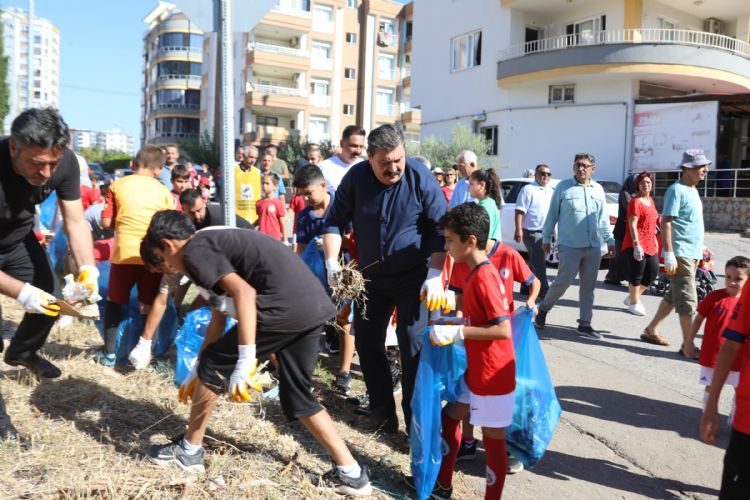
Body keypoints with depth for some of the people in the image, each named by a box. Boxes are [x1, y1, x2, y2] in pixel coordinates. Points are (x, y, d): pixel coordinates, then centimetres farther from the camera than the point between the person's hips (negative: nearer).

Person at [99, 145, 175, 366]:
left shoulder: (118, 185, 7)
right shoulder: (163, 190, 9)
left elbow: (106, 222, 4)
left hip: (125, 252, 0)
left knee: (115, 301, 17)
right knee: (148, 305, 12)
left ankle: (109, 353, 19)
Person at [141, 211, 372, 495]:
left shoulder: (194, 252, 1)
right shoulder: (215, 245, 31)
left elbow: (244, 293, -16)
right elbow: (218, 319, 37)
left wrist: (245, 363, -17)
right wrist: (196, 372, 46)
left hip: (286, 307, -9)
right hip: (315, 306, 9)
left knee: (213, 368, 10)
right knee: (297, 394, 19)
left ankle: (189, 452, 28)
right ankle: (351, 474, 20)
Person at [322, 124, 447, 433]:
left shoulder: (419, 177, -16)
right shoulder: (356, 178, -8)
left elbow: (441, 227, -12)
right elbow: (335, 222, 0)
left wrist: (435, 275, -18)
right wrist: (332, 261, -13)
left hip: (413, 277, -4)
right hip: (371, 276, 4)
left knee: (413, 347, -6)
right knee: (366, 343, 9)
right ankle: (382, 413, 26)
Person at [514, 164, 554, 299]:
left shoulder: (552, 191, 15)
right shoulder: (528, 189, -7)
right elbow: (520, 211, -13)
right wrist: (519, 230, -21)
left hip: (546, 232, 8)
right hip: (532, 232, -8)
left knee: (535, 262, 15)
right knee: (539, 263, -7)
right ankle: (544, 291, -4)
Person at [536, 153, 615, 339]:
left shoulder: (598, 189, 12)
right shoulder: (563, 187, -1)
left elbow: (603, 218, 17)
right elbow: (552, 215, 2)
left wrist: (610, 240, 15)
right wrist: (546, 238, 1)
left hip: (594, 247, 5)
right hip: (570, 245, -5)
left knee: (588, 286, 8)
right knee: (564, 281, -7)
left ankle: (585, 324, 16)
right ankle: (544, 308, 18)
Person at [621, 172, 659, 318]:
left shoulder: (650, 200, 15)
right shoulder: (635, 201, -11)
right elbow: (632, 225, -18)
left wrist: (655, 241, 21)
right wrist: (636, 245, -24)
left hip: (650, 244, 9)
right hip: (636, 245, -9)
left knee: (653, 273, 11)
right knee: (637, 275, -1)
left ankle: (632, 297, 25)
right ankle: (634, 304, 13)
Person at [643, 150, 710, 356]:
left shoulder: (693, 190, 16)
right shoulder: (677, 190, -12)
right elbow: (666, 223, -18)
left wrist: (701, 249, 22)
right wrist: (669, 255, -23)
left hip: (692, 254, 9)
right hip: (680, 253, -9)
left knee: (674, 296, 15)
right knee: (687, 300, -7)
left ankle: (651, 330, 26)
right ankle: (688, 345, -2)